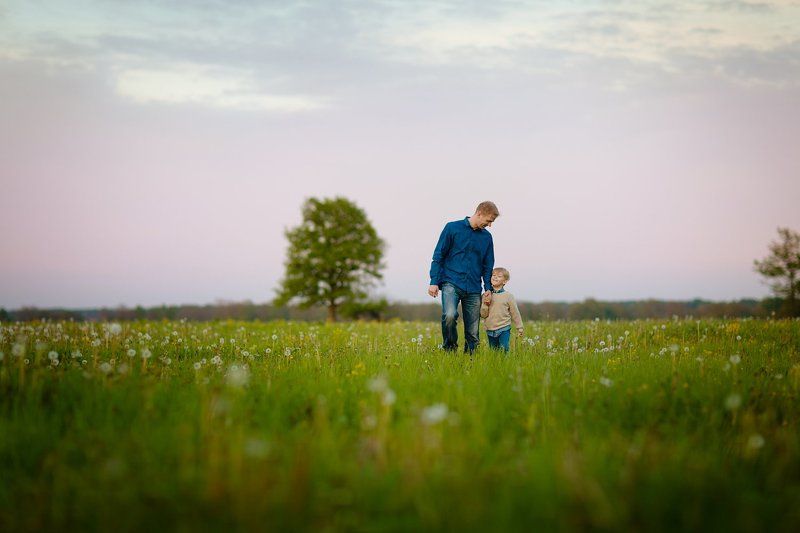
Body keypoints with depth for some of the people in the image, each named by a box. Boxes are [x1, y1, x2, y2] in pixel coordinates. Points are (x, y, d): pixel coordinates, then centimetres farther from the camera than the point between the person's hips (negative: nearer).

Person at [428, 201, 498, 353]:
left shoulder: (487, 237, 13)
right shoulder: (453, 228, 1)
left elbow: (488, 266, 18)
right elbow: (438, 256, 2)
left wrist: (488, 288, 4)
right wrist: (434, 282, -5)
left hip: (473, 289, 4)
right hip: (451, 283, -4)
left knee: (473, 332, 1)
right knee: (449, 316, -28)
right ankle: (450, 350, -9)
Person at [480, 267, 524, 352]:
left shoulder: (508, 296, -3)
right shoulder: (486, 296, 4)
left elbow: (515, 313, 3)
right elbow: (483, 315, 1)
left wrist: (519, 328, 5)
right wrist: (485, 304, -15)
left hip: (504, 330, -3)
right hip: (490, 330, 3)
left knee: (503, 351, -12)